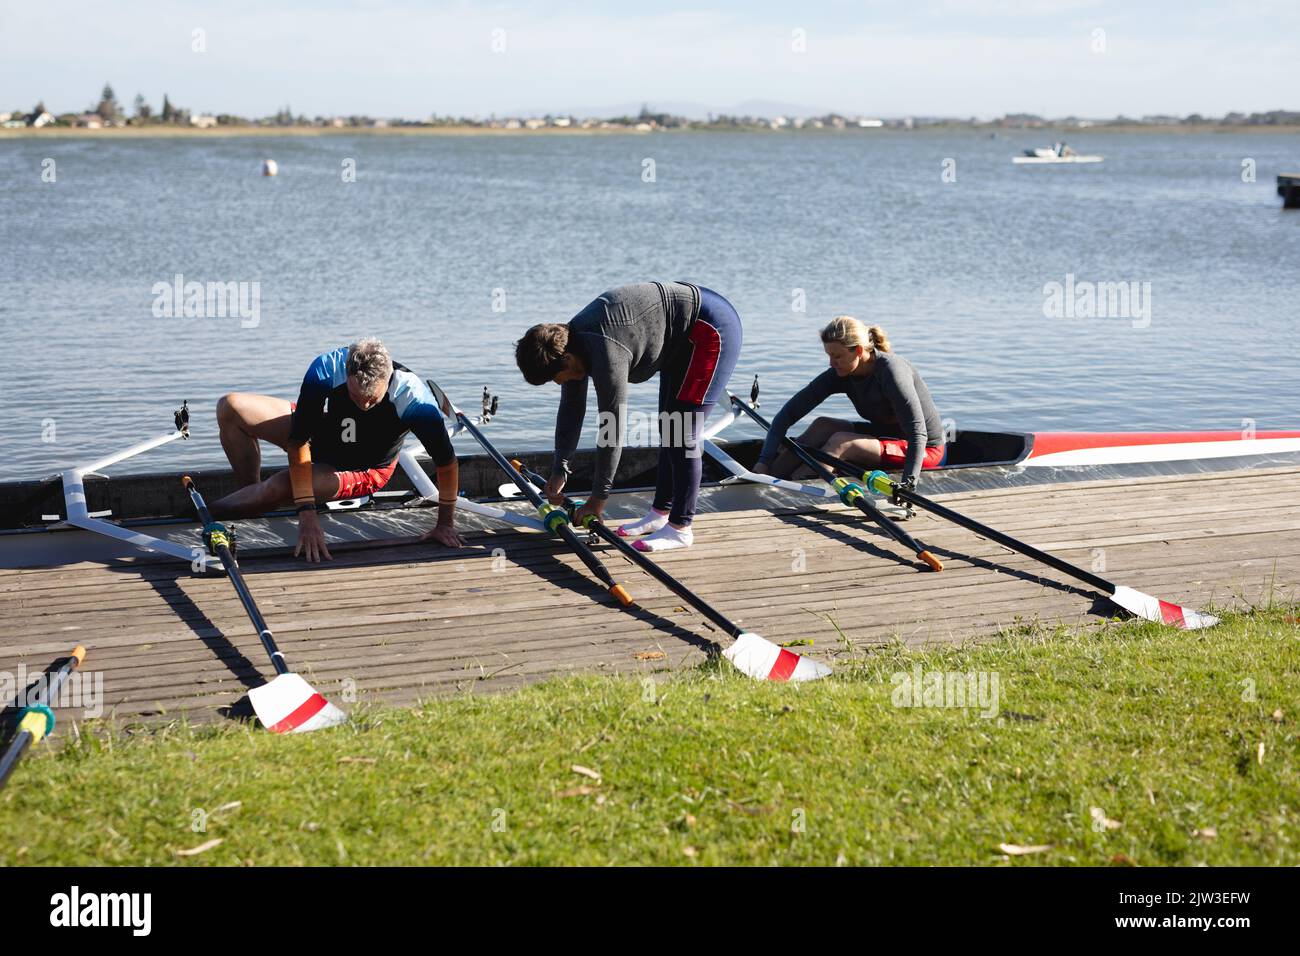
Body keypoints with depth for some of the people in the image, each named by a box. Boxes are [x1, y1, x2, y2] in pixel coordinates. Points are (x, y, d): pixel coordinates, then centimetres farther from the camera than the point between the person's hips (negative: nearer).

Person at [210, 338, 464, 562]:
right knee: (230, 407, -11)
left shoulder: (413, 398, -38)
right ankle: (251, 497, 5)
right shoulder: (324, 370, -34)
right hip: (317, 430, 3)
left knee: (281, 487, -28)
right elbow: (298, 442, -30)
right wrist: (307, 514, -34)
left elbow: (446, 461, -25)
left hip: (363, 471, -3)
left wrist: (445, 524, -20)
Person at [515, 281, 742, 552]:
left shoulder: (605, 352, -31)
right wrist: (560, 469, 12)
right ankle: (661, 513, 26)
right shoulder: (571, 341, -2)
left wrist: (599, 497, -19)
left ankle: (680, 528, -3)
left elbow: (613, 429, -27)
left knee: (681, 435, -10)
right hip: (683, 340, 10)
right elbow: (571, 409, 10)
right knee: (669, 429, 16)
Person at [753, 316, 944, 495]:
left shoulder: (891, 370, -28)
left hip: (925, 450, -7)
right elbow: (789, 412, -12)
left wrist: (907, 484, -44)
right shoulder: (840, 374, -9)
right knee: (823, 426, -12)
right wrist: (764, 461, -23)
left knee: (841, 441, -26)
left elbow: (918, 433, -33)